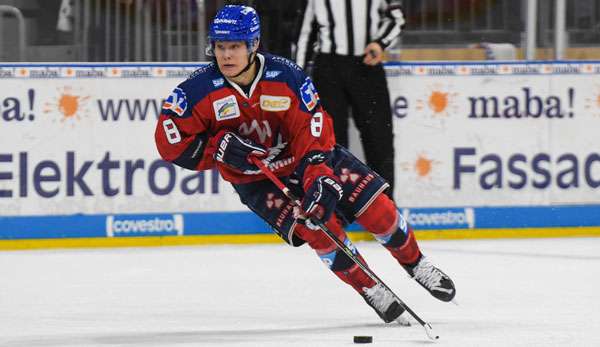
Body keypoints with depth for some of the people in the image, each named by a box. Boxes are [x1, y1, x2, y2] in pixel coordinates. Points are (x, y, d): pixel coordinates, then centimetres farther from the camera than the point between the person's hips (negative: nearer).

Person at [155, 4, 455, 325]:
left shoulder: (286, 76, -19)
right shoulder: (199, 90, -18)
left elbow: (312, 128, -21)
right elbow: (170, 142, -16)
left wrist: (319, 177, -35)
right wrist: (221, 149, -26)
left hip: (307, 158, 1)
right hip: (257, 181, -1)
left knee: (375, 206, -8)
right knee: (320, 227, -23)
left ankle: (415, 264, 19)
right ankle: (371, 291, -5)